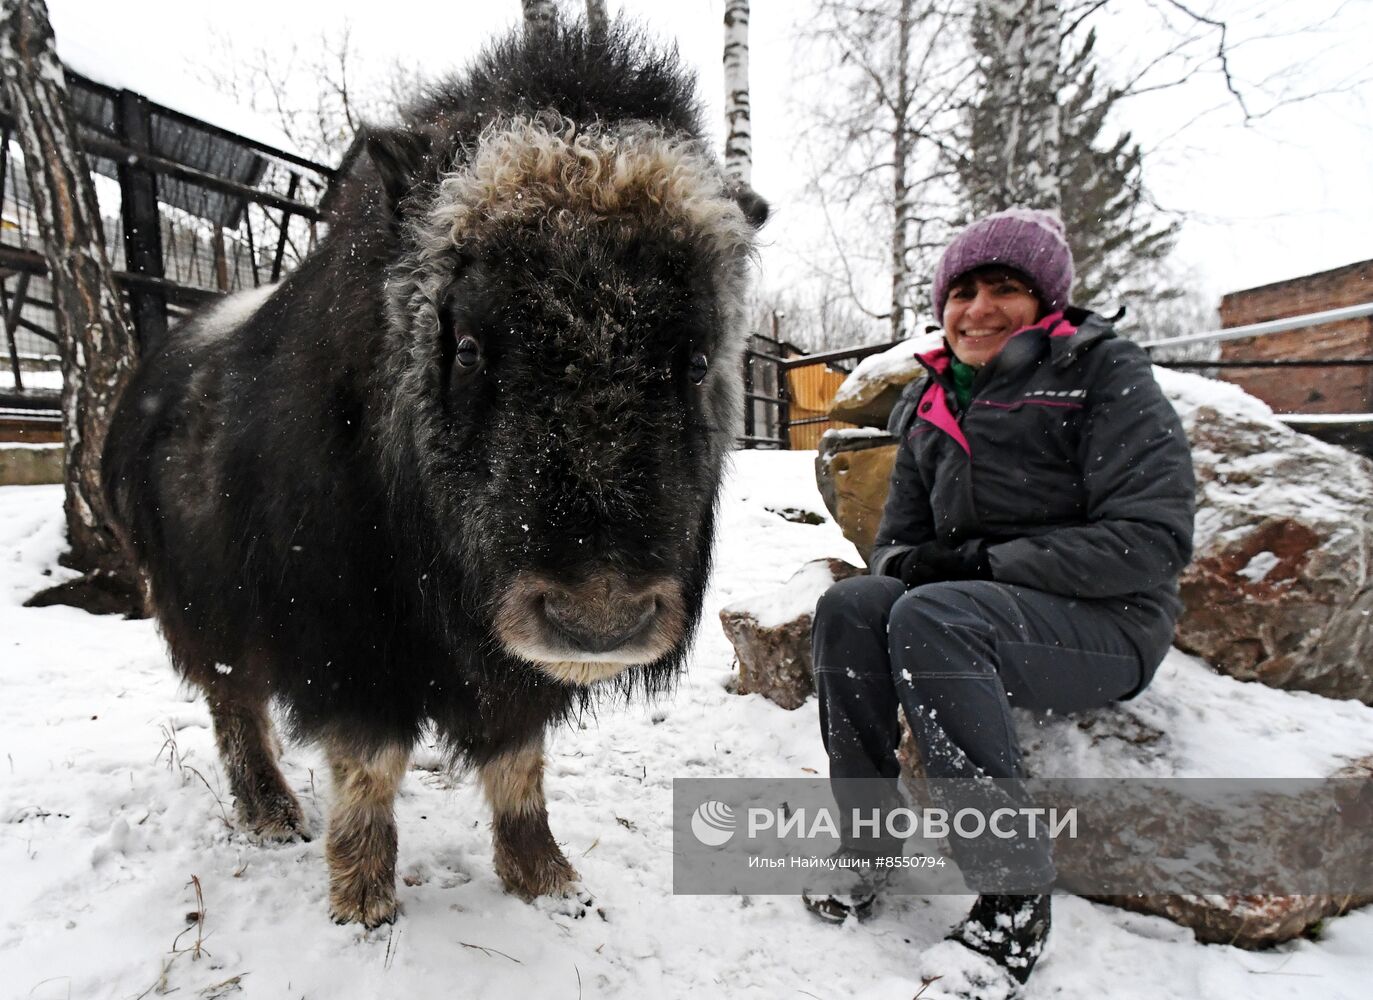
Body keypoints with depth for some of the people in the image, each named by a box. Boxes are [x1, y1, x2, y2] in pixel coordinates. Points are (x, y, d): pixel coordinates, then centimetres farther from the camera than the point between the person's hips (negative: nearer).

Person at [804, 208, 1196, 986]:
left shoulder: (1103, 371, -5)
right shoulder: (929, 407, 13)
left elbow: (1152, 538, -15)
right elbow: (901, 535, 18)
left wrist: (986, 562, -18)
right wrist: (906, 563, -8)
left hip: (1108, 623, -5)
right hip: (971, 609, 6)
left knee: (930, 617, -33)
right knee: (848, 607, -21)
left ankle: (1016, 891, -22)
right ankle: (868, 840, -11)